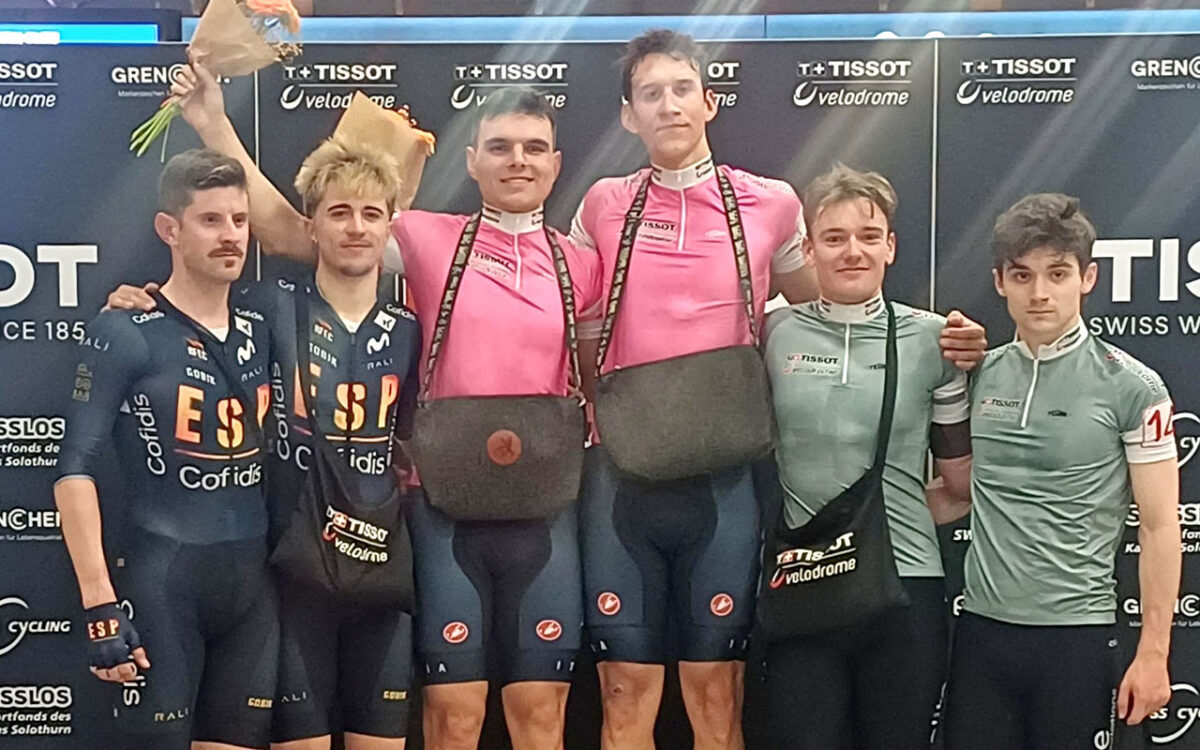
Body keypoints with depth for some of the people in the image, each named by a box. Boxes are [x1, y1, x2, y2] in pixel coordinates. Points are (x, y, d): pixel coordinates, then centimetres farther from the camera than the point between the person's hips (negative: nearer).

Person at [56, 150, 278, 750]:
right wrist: (101, 603, -16)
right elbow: (76, 470, -11)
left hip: (253, 577, 5)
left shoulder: (262, 331, 8)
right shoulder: (125, 333, -7)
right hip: (161, 578, -5)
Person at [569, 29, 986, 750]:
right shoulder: (604, 206, 6)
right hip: (622, 471, 1)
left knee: (716, 691, 9)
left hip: (723, 475, -1)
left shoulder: (769, 204, 3)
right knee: (626, 689, 8)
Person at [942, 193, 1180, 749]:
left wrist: (1153, 653, -6)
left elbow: (1159, 527, -4)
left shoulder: (1131, 386, -6)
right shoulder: (978, 375, 4)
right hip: (981, 626, 4)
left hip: (1077, 633, -3)